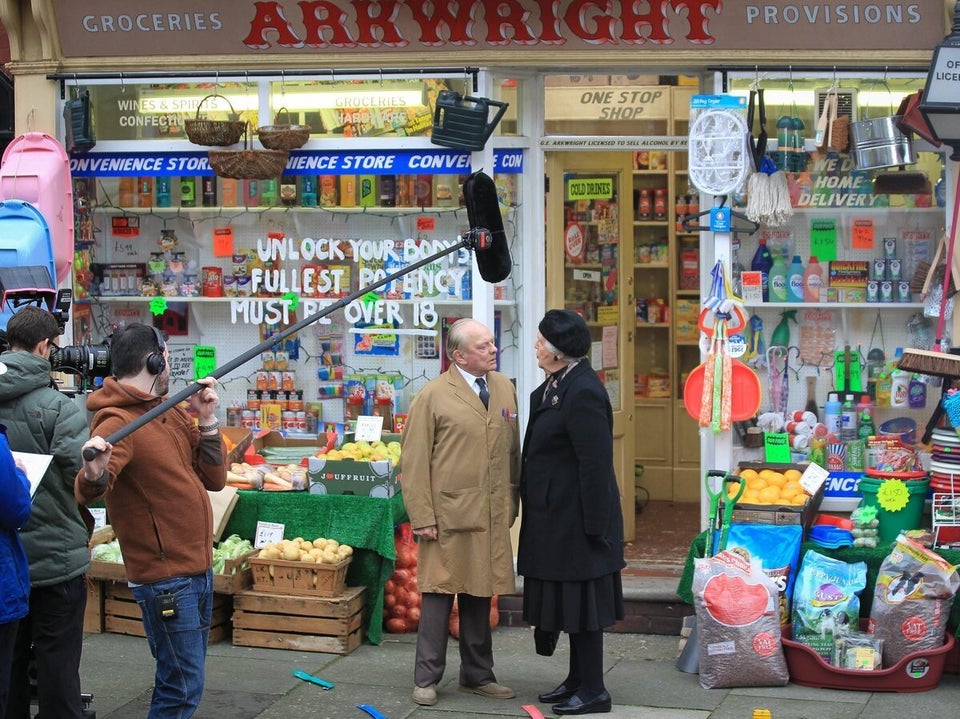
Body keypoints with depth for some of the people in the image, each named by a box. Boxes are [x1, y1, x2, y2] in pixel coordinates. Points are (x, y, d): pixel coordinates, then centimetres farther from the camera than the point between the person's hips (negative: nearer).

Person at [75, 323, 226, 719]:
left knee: (187, 677, 18)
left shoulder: (170, 413, 10)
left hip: (197, 566, 9)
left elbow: (214, 478, 9)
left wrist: (206, 422, -2)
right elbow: (87, 492, -33)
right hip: (165, 577, -9)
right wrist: (94, 474, -55)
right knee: (182, 687, -6)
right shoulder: (118, 422, -16)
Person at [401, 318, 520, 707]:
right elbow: (414, 461, -7)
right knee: (439, 595, 1)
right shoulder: (433, 395, -6)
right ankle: (426, 679, 12)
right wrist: (422, 518, -12)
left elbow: (513, 451, 13)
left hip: (492, 516, 5)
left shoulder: (505, 389, 10)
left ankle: (477, 675, 23)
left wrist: (512, 504, 9)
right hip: (448, 515, -5)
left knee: (480, 597, 13)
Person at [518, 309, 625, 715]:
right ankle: (577, 680, 26)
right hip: (557, 515, 10)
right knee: (570, 600, 16)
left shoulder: (582, 392, -22)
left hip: (575, 517, -10)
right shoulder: (556, 385, 10)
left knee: (580, 601, -2)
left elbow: (595, 464, -22)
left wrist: (593, 525, -20)